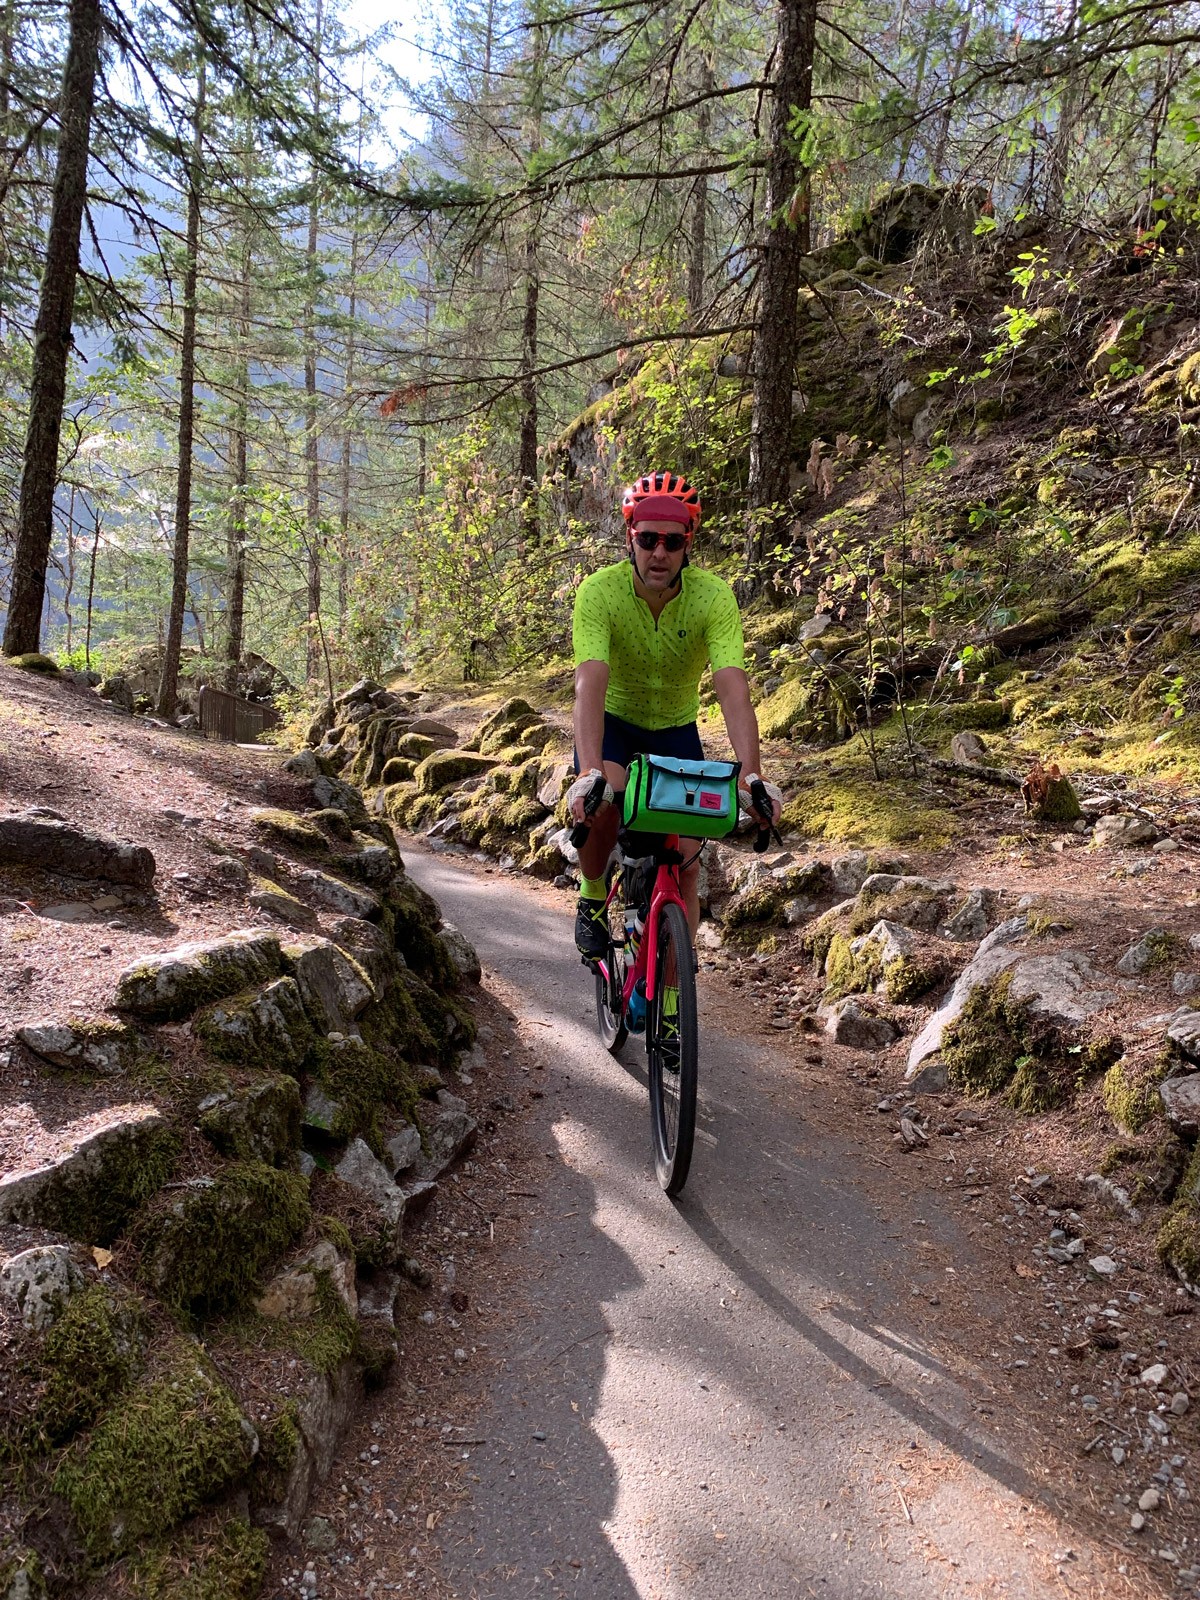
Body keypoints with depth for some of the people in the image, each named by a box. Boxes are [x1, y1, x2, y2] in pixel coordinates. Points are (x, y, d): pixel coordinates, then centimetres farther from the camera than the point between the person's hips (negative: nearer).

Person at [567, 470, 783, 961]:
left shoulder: (714, 597, -26)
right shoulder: (599, 592, -28)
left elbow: (732, 688, -37)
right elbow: (590, 684, -40)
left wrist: (750, 773, -52)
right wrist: (590, 771, -55)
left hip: (676, 727, 2)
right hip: (613, 720, -1)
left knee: (686, 862, -6)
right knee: (602, 804, -32)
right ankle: (592, 899, -3)